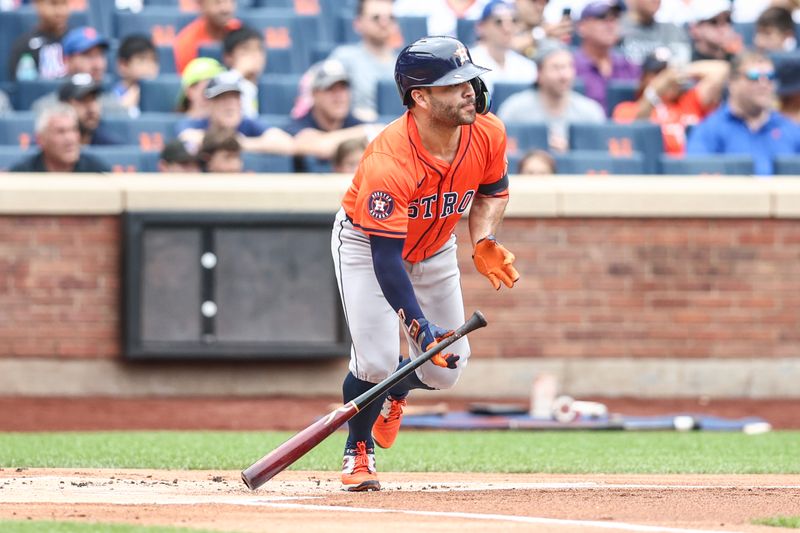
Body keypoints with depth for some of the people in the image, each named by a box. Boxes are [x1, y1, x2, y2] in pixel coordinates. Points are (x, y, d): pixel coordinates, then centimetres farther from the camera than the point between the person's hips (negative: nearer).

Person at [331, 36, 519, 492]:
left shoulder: (488, 134, -21)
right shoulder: (388, 162, -39)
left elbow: (493, 190, 2)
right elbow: (386, 258, -38)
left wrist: (483, 241, -17)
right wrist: (422, 327, -44)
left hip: (435, 248, 5)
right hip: (366, 244, -5)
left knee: (445, 369, 3)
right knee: (377, 360, -18)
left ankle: (394, 393, 41)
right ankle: (358, 452, 11)